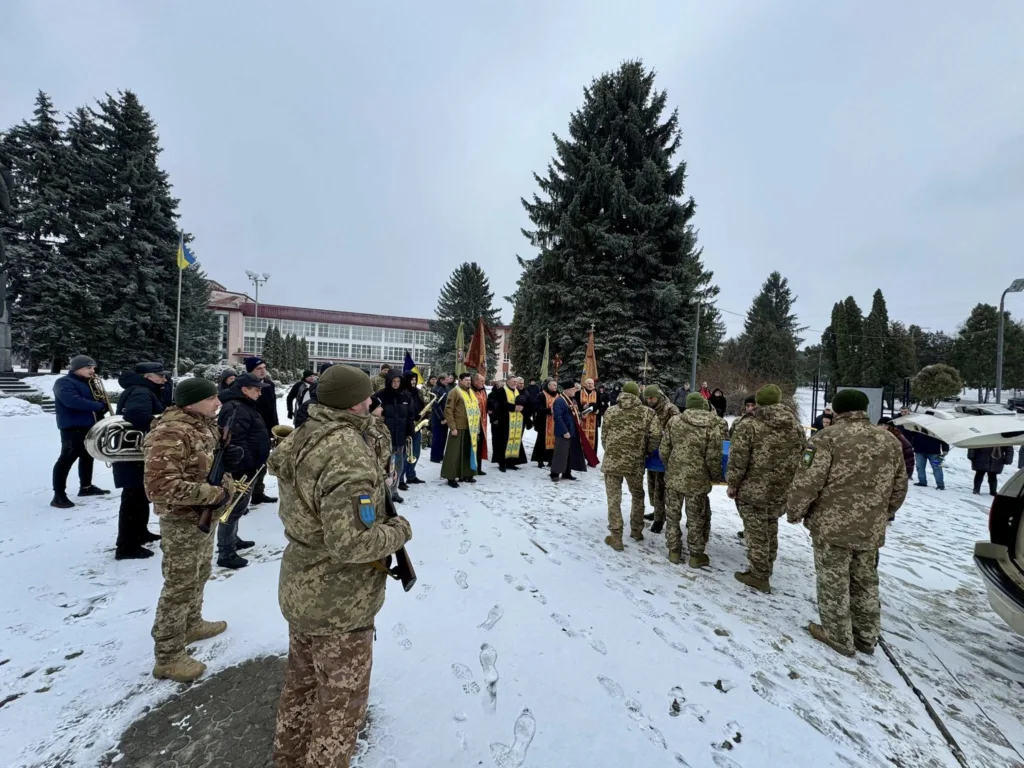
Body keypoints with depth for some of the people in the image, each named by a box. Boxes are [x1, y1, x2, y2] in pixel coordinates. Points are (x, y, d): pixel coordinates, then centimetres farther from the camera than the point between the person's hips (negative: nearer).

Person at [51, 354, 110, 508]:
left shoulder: (89, 383, 17)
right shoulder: (64, 382, -10)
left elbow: (99, 400, 20)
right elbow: (72, 401, -26)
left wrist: (101, 409, -1)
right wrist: (98, 406, -22)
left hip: (89, 426, 9)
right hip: (73, 427, -9)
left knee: (87, 456, 17)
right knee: (67, 459, -10)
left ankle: (86, 487, 30)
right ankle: (59, 495, -7)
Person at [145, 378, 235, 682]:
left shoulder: (204, 425, 4)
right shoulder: (170, 434, -25)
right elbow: (161, 487, -30)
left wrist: (225, 485, -4)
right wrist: (215, 494, -26)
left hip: (205, 516, 9)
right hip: (182, 521, -9)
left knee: (200, 575, 25)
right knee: (180, 586, 3)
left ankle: (191, 624, 46)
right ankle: (168, 656, 19)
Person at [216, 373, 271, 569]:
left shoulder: (243, 406, 15)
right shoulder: (236, 409, -20)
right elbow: (236, 442, -28)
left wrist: (252, 464, 24)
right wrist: (247, 466, -25)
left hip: (244, 467, 11)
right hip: (240, 469, -11)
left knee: (237, 507, 23)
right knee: (234, 508, -3)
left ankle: (232, 540, 38)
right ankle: (226, 553, 6)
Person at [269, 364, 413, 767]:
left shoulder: (302, 438, -2)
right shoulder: (348, 454, -31)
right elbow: (350, 543, -34)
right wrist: (399, 530, -16)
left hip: (299, 590, 9)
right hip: (340, 603, -9)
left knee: (301, 684, 29)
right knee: (341, 702, 15)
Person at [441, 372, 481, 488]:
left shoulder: (471, 392, 17)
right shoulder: (455, 392, -8)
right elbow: (448, 410, -14)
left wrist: (476, 427, 18)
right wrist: (452, 427, -18)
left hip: (470, 428, 8)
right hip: (458, 428, -8)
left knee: (468, 452, 13)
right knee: (454, 453, -3)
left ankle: (466, 474, 23)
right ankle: (451, 477, 3)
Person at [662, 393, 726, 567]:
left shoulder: (674, 420, -1)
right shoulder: (714, 425, -9)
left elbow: (664, 451, 1)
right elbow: (713, 458, -9)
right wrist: (716, 477, 9)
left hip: (673, 477, 2)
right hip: (697, 481, -2)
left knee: (673, 515, 17)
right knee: (697, 519, 15)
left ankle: (674, 550, 28)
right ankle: (696, 555, 27)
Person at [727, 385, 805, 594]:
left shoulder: (749, 425, -14)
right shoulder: (796, 426, 4)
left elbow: (738, 461, -15)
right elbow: (799, 459, 10)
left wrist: (732, 485, -3)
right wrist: (790, 485, 21)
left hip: (753, 490, -6)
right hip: (782, 491, 6)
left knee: (756, 533, 7)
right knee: (770, 531, 20)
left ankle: (759, 576, 19)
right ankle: (765, 571, 34)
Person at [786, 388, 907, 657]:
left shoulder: (827, 437, -13)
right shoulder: (890, 441, 8)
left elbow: (807, 482, -17)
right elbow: (899, 488, 15)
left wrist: (794, 512, -3)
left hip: (832, 526, -6)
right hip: (871, 530, 6)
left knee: (834, 583, 8)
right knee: (865, 582, 20)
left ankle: (838, 636, 20)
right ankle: (866, 636, 33)